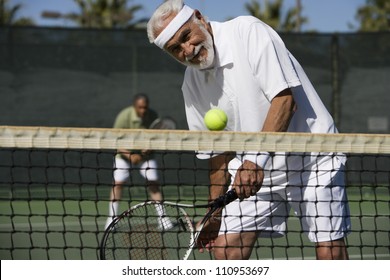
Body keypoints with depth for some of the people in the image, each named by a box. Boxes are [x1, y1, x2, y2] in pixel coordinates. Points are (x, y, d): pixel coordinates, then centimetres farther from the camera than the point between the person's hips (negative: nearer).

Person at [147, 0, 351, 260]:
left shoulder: (248, 31, -17)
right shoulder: (193, 84, 3)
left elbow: (284, 99, -25)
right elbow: (219, 152, 12)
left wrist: (257, 159, -32)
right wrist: (215, 214, 12)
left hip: (313, 158, -6)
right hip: (252, 170, 6)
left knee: (330, 254, -13)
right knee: (225, 248, -5)